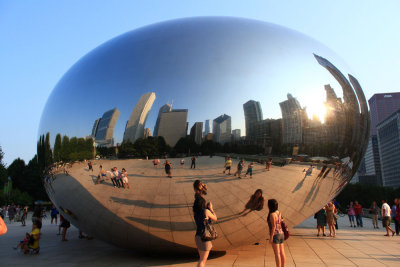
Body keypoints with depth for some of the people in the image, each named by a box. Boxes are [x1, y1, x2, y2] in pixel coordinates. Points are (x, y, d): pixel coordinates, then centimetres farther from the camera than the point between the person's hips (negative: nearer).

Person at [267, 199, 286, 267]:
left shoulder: (272, 214, -18)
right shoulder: (279, 212, 8)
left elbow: (273, 226, -19)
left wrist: (271, 237, -16)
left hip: (275, 235, -8)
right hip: (281, 234, 8)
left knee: (277, 254, -3)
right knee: (282, 253, 11)